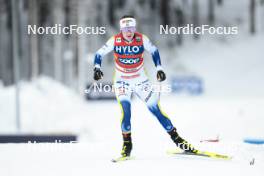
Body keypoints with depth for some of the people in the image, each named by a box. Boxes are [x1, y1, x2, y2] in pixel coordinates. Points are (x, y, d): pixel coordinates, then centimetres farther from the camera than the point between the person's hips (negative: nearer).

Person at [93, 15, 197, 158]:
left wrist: (159, 68, -3)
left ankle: (176, 138, 6)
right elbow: (99, 54, -4)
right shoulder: (115, 41, -13)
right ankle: (127, 143, -10)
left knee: (155, 108, -6)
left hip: (141, 81, 1)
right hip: (122, 82, -1)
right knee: (125, 108, -24)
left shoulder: (142, 39, -11)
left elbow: (154, 51, 6)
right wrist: (97, 68, -21)